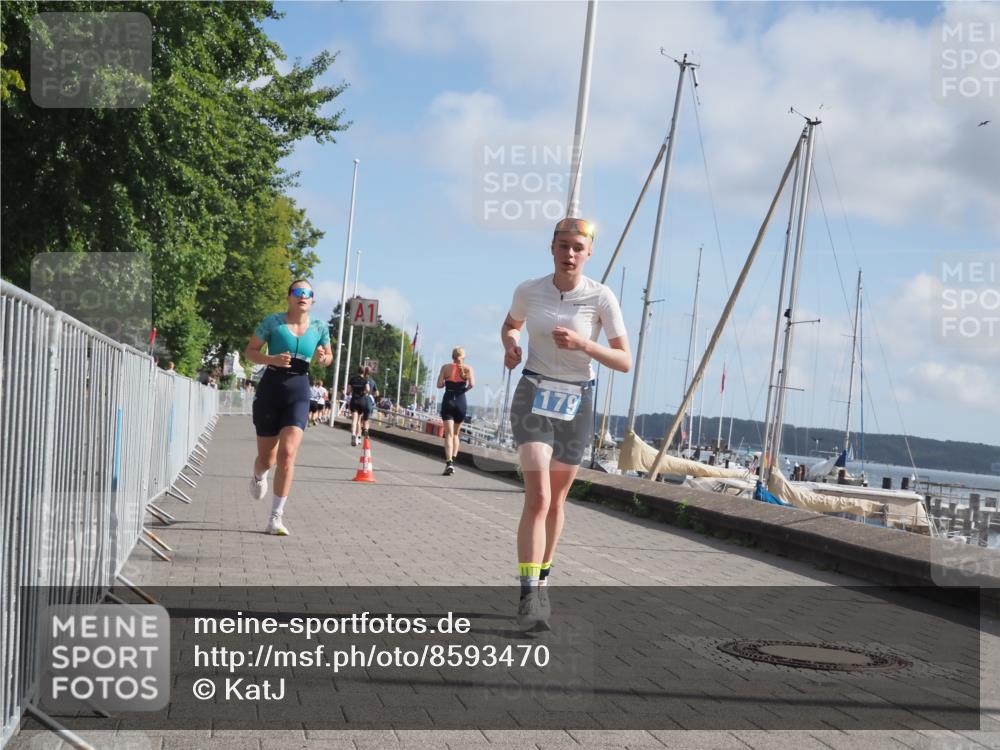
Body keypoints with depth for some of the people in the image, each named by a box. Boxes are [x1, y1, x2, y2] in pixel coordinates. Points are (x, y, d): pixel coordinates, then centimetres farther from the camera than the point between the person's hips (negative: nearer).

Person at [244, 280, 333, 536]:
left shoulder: (319, 328, 4)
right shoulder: (273, 322, -3)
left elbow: (328, 356, 19)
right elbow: (250, 351, 1)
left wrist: (323, 358, -5)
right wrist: (272, 359, -18)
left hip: (299, 392, 1)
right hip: (270, 389, -1)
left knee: (287, 453, -16)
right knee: (267, 457, 8)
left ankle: (276, 517, -9)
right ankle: (259, 477, 49)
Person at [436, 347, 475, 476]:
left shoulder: (446, 367, 2)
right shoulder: (467, 368, 2)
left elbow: (439, 385, -4)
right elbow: (472, 384, -12)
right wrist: (465, 388, 8)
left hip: (448, 401, -1)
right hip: (461, 402, 1)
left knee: (449, 434, -6)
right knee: (455, 433, 19)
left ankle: (449, 462, -22)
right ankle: (453, 460, 14)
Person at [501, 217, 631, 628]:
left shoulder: (601, 297, -10)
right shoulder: (529, 290, -5)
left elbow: (625, 362, -11)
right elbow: (510, 325, 17)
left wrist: (583, 344, -26)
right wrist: (510, 345, -6)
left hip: (576, 402, 1)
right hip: (533, 396, -1)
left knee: (556, 498, 14)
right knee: (537, 496, -17)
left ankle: (542, 578, 35)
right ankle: (528, 594, -19)